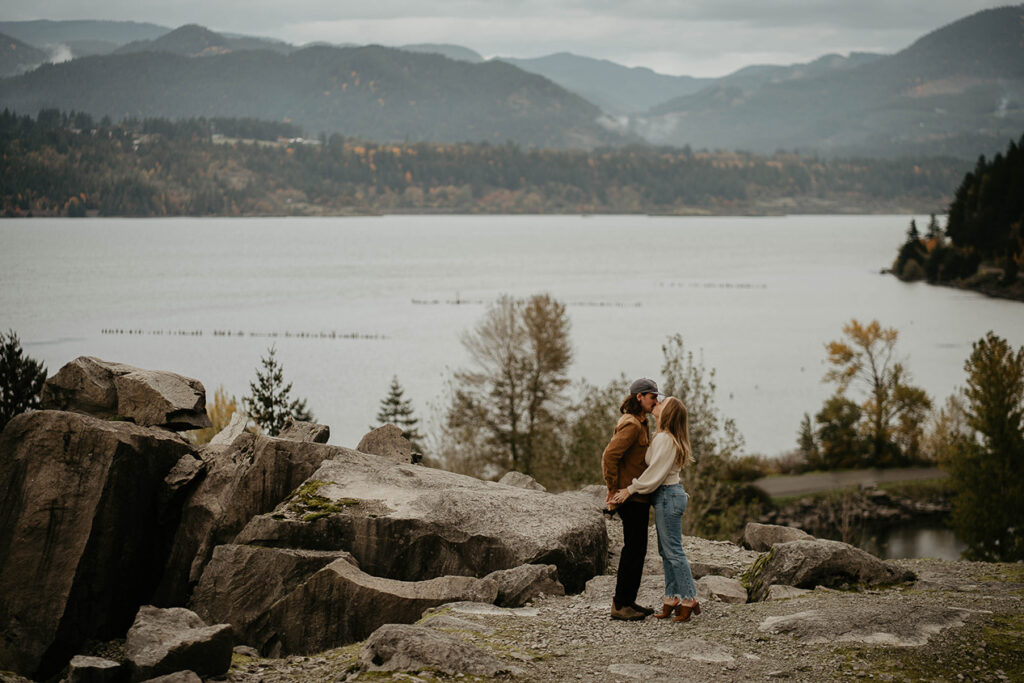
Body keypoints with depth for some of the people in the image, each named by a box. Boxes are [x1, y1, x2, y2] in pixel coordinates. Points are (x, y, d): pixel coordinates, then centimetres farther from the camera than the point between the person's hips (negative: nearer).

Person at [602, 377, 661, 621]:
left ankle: (628, 601, 20)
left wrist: (614, 488, 17)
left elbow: (612, 456, 22)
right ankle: (620, 605, 0)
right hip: (631, 497, -10)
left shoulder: (639, 423, 16)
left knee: (637, 549, 14)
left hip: (639, 497, 10)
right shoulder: (631, 425, -17)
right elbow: (609, 455, -25)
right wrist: (614, 489, -18)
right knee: (633, 549, -6)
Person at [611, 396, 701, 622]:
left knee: (674, 551, -6)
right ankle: (672, 599, 15)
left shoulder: (664, 439, -17)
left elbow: (655, 472, -19)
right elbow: (655, 469, 18)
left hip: (668, 497, -10)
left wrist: (631, 489, -13)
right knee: (666, 551, 12)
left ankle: (689, 599, -4)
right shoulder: (666, 437, 13)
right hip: (667, 495, 10)